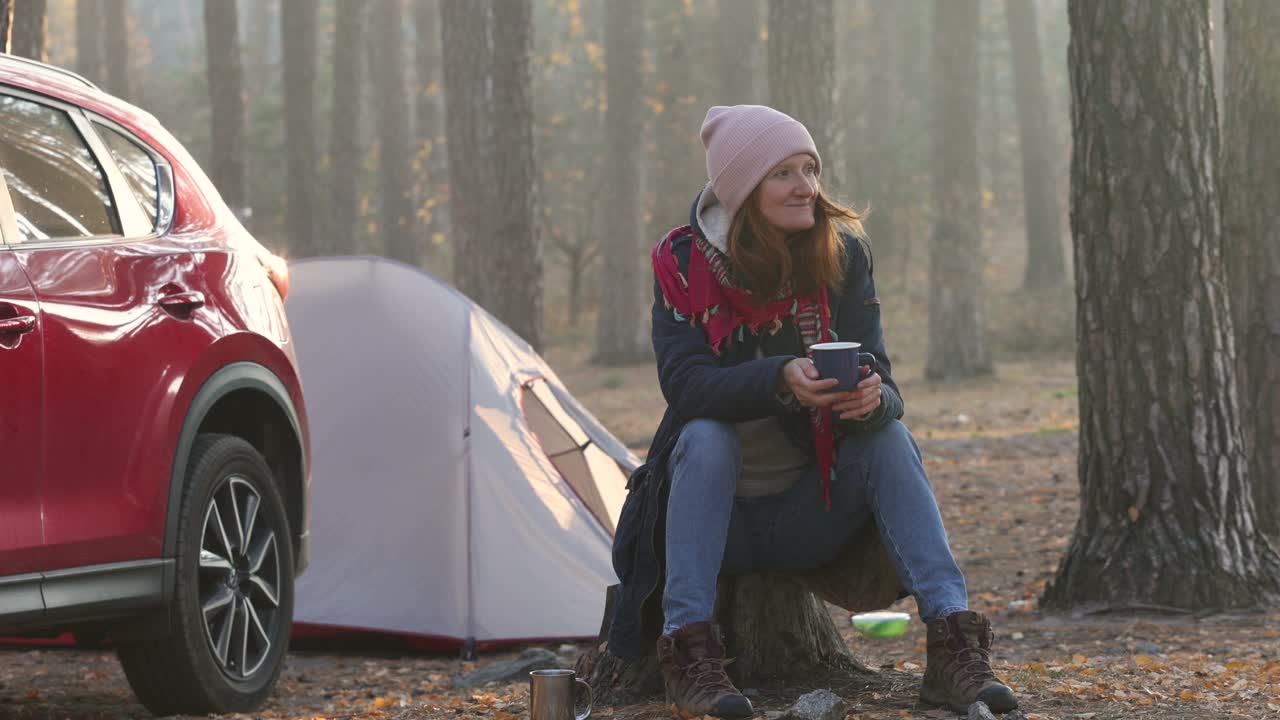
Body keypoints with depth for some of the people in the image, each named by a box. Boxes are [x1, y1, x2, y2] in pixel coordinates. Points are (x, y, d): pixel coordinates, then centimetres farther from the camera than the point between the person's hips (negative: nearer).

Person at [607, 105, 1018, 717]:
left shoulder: (841, 254, -6)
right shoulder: (684, 263, -12)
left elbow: (881, 382, -11)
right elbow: (684, 384, -24)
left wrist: (872, 400, -37)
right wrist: (780, 379, -41)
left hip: (808, 521, 2)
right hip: (716, 520, -2)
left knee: (889, 437, -22)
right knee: (707, 436, -31)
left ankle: (953, 649, -31)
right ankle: (688, 653, -35)